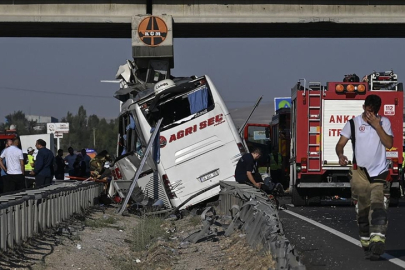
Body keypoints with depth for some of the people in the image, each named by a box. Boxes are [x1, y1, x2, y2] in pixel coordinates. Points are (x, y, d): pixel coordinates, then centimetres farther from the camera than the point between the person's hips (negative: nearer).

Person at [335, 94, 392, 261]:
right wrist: (340, 155, -19)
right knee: (362, 211, 5)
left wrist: (377, 126, -13)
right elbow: (341, 143, 2)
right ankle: (367, 245, 19)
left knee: (377, 206, -18)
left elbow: (389, 144, -6)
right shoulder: (354, 123, 5)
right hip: (360, 172, 1)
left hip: (379, 173, -1)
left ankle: (377, 243, -30)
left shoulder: (384, 122, 5)